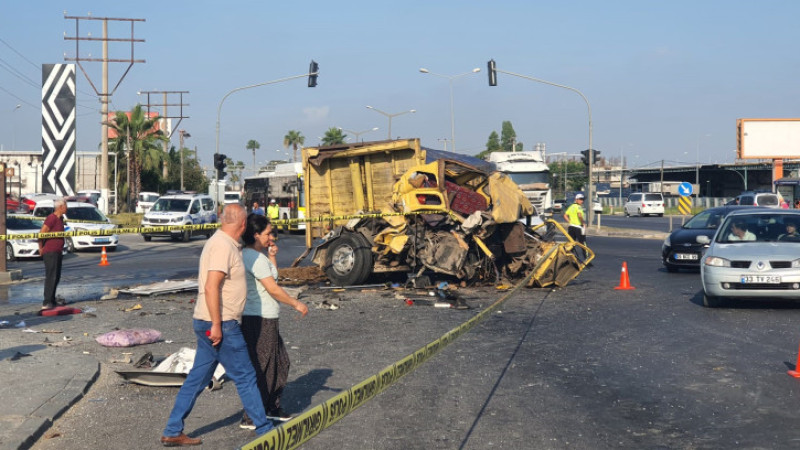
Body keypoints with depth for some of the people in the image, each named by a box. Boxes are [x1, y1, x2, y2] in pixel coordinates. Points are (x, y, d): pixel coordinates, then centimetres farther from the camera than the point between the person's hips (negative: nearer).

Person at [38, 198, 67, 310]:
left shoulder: (60, 218, 15)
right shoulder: (52, 218, -16)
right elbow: (41, 233, -20)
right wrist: (41, 248, -11)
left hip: (57, 252, 10)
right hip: (50, 252, -10)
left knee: (56, 277, 13)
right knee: (51, 277, -12)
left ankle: (52, 301, 21)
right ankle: (46, 303, -12)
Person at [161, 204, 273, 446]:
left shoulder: (221, 242, 13)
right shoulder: (223, 245, -17)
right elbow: (211, 286, -24)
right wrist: (216, 325, -23)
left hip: (213, 324, 10)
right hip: (219, 324, -10)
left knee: (197, 378, 12)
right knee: (245, 377, 1)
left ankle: (172, 432, 17)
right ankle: (264, 428, 12)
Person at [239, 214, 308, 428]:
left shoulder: (256, 255, 14)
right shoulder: (255, 257, -18)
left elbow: (272, 278, 20)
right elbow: (273, 289, -17)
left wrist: (272, 257, 10)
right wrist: (296, 304, -7)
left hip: (266, 318, 10)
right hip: (259, 320, -10)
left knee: (281, 362, 19)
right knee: (262, 368, -3)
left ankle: (272, 408, 31)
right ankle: (251, 418, 5)